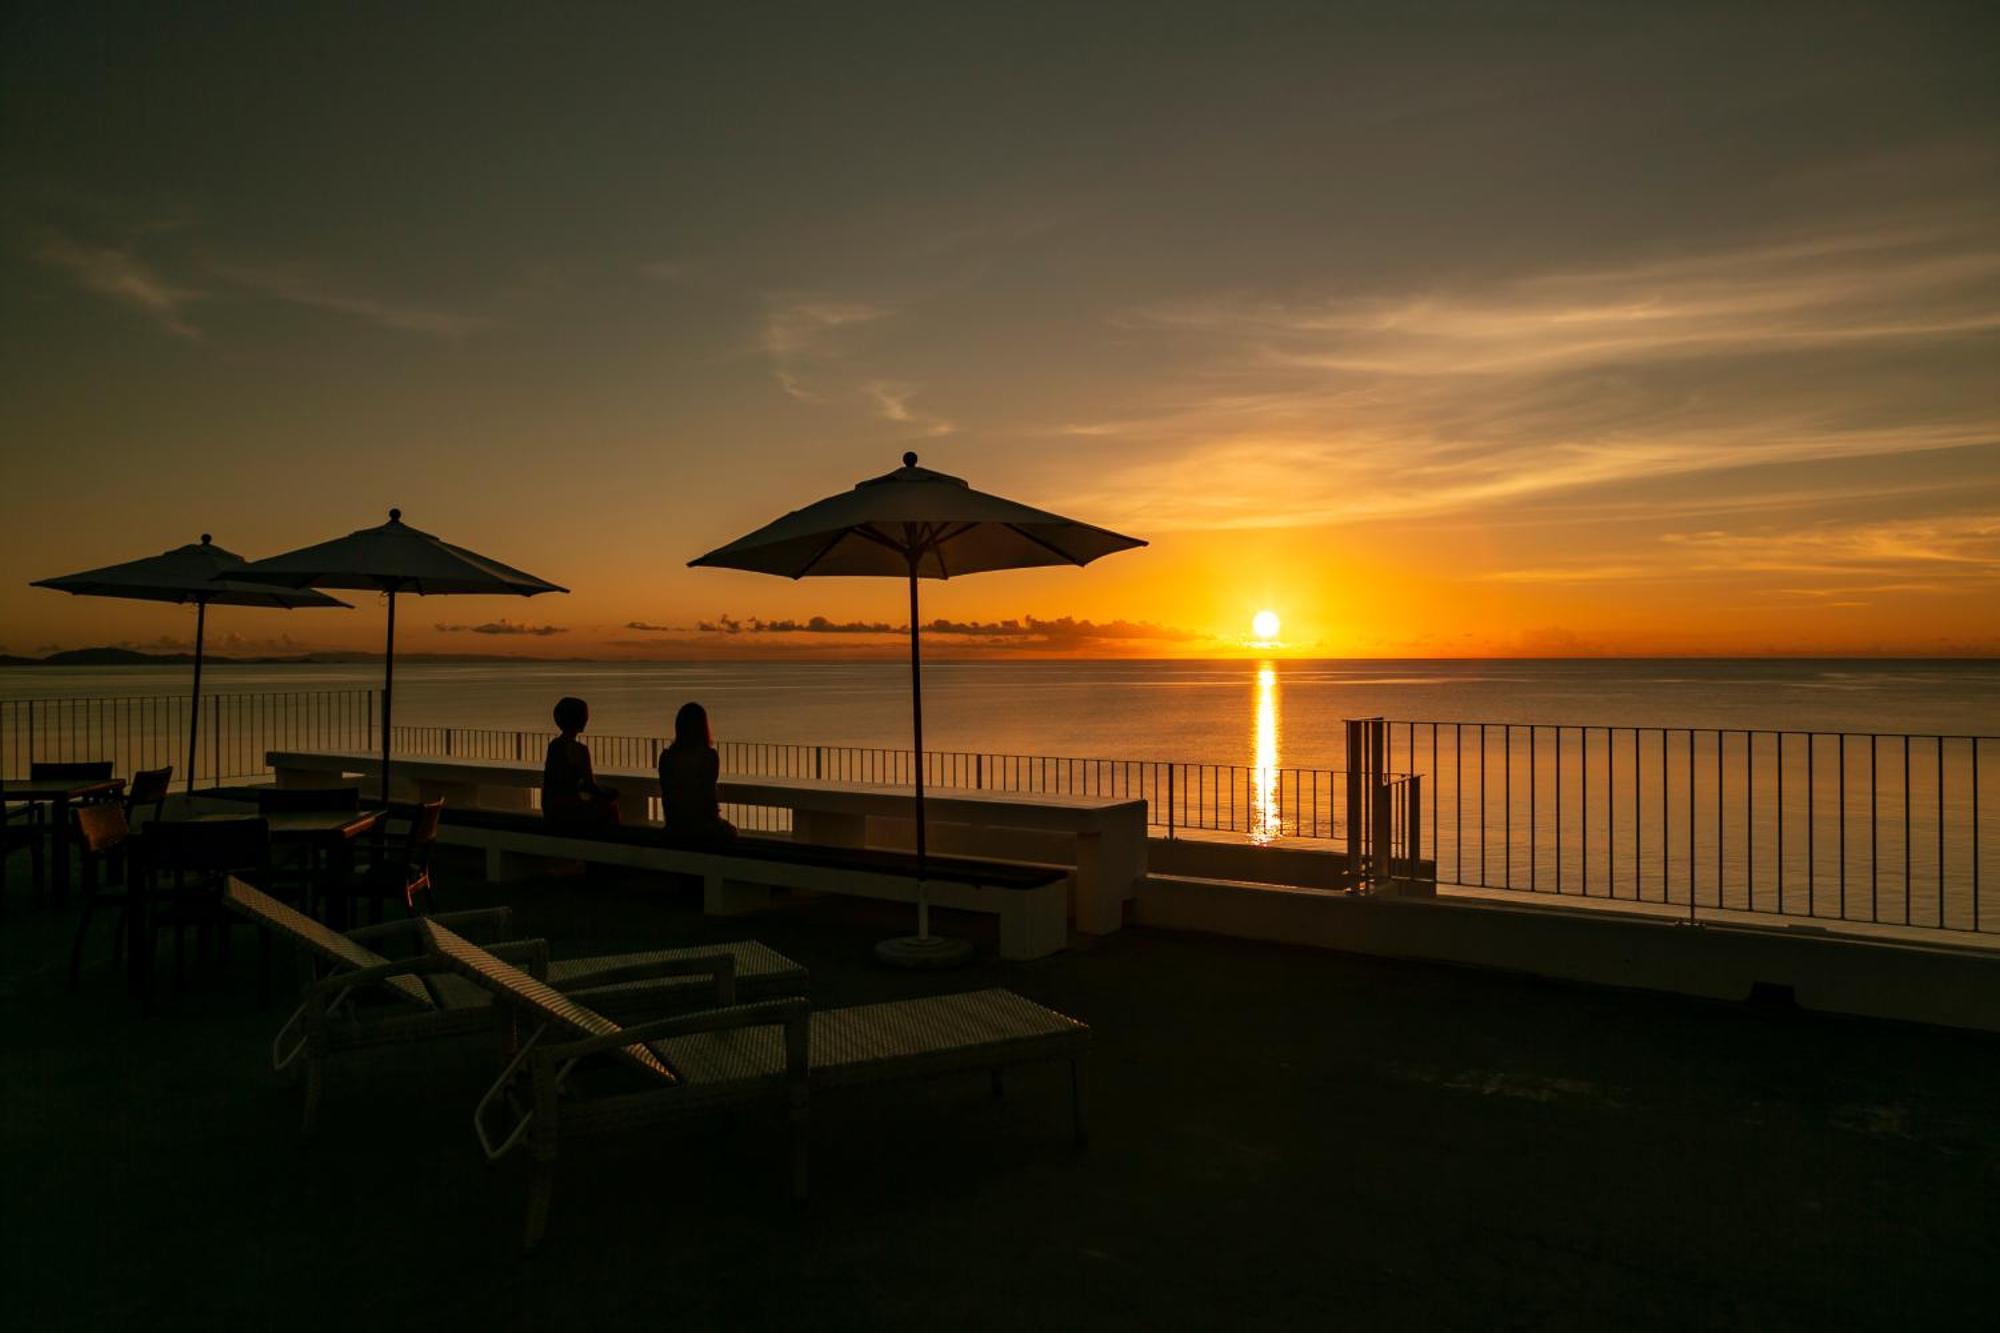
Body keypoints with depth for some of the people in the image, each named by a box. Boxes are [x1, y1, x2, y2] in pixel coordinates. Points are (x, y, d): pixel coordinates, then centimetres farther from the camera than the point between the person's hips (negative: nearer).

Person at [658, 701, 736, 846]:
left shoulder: (666, 756, -2)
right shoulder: (709, 756, -15)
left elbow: (665, 794, 4)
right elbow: (709, 792, -11)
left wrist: (672, 822, 16)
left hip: (674, 825, 4)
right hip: (702, 827, -4)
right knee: (730, 831, 29)